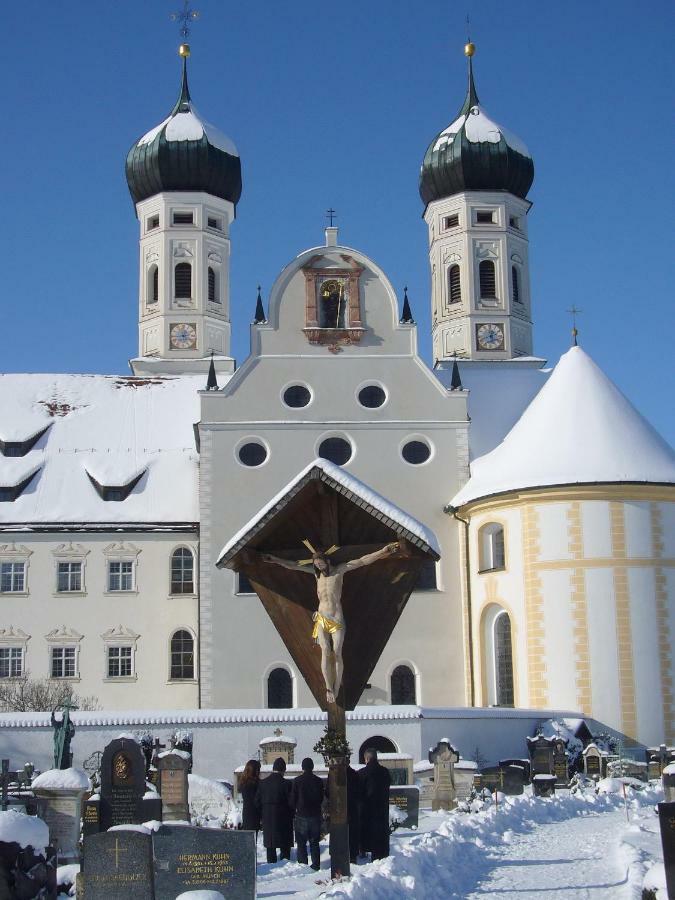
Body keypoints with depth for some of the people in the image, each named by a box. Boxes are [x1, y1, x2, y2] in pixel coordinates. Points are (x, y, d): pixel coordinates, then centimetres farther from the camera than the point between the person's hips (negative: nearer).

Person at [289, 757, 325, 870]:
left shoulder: (297, 781, -8)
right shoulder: (318, 781, -1)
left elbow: (293, 798, -3)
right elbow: (321, 798, 8)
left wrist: (294, 811, 13)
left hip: (301, 815, -2)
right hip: (315, 815, 3)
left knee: (301, 843, 5)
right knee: (314, 843, 11)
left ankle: (302, 865, 1)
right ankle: (316, 865, 9)